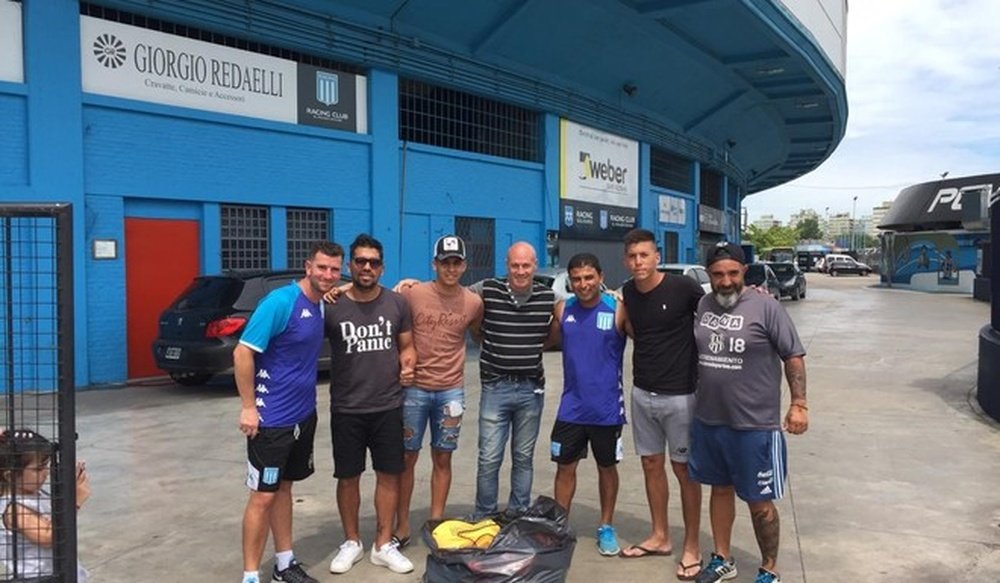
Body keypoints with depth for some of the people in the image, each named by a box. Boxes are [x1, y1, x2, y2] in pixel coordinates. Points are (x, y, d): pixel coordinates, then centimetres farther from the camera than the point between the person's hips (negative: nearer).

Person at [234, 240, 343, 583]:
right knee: (263, 496, 0)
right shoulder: (280, 302, -19)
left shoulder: (322, 304, 3)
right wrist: (248, 407, -19)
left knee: (284, 487, 18)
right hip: (272, 418, -8)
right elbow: (242, 353, -20)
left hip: (304, 414, 8)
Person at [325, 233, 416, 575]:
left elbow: (407, 345, 9)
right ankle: (351, 542, 30)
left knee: (389, 474, 9)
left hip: (388, 407, 2)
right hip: (346, 410, -1)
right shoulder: (331, 306, -7)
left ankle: (383, 545, 24)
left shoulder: (397, 303, 0)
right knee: (348, 477, 11)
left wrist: (407, 366, -9)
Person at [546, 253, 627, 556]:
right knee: (565, 467, 10)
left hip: (607, 407, -2)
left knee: (606, 467, 14)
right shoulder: (563, 309, 0)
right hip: (571, 406, 3)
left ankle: (606, 527, 31)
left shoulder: (618, 309, -10)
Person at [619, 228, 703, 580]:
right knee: (651, 464, 14)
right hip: (642, 393, 5)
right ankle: (660, 537, 30)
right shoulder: (628, 293, 2)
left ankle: (692, 548, 18)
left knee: (684, 469, 5)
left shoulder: (683, 288, -14)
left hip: (680, 395, -5)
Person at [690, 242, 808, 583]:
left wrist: (799, 404, -12)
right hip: (708, 421, 5)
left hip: (754, 426, -5)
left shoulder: (766, 308, -10)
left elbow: (793, 357, -7)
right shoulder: (702, 306, 5)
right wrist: (697, 398, 17)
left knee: (759, 503, 5)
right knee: (720, 490, 18)